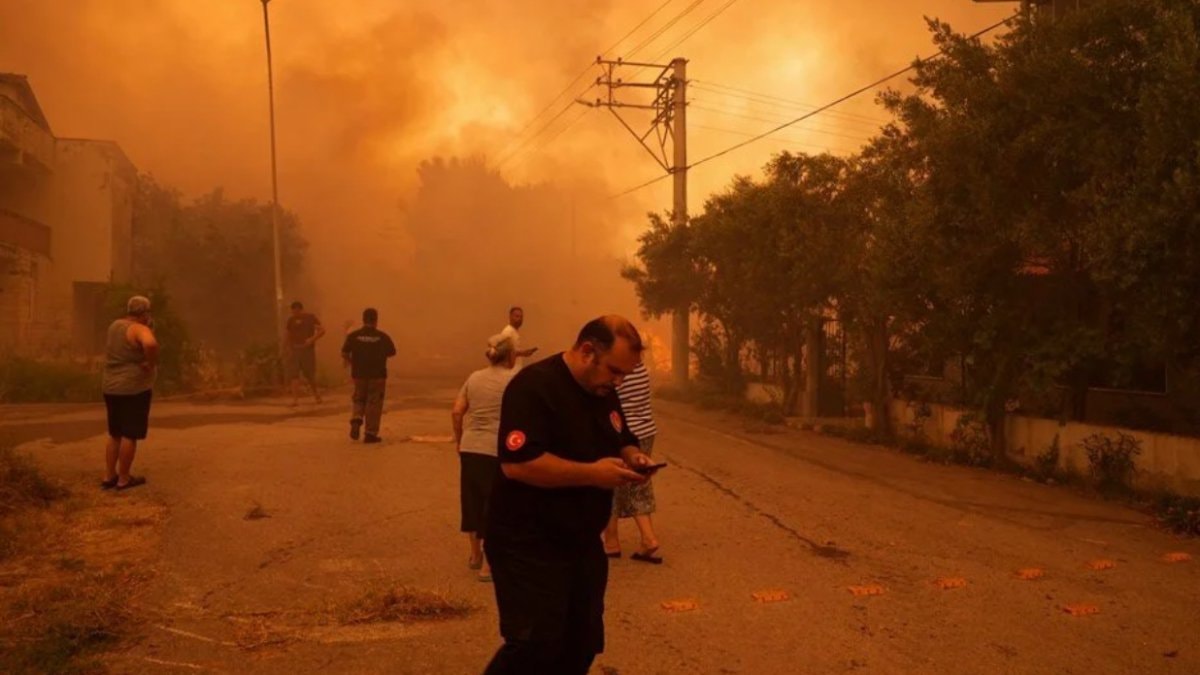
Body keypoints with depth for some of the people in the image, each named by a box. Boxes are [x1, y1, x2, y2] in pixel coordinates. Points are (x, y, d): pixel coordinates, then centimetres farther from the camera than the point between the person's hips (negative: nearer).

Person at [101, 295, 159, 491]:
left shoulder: (115, 325, 10)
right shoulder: (139, 330, -16)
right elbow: (150, 344, -39)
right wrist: (152, 363, -22)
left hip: (111, 387, 8)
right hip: (133, 388, -8)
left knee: (115, 433, 16)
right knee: (130, 435, 0)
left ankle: (109, 476, 20)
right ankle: (124, 479, 6)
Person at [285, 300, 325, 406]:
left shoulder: (310, 317, -1)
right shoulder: (291, 320, 9)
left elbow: (322, 330, -6)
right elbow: (289, 336, 16)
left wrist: (312, 339, -19)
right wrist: (289, 349, 6)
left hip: (307, 349, -2)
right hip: (294, 350, 2)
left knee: (310, 375, 6)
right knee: (294, 375, -9)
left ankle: (316, 393, 31)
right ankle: (295, 399, -11)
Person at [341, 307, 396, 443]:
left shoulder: (353, 336, -3)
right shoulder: (383, 337, -6)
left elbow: (344, 353, -8)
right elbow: (391, 353, 3)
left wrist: (351, 362, 11)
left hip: (359, 374, 2)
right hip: (377, 375, -2)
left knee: (359, 400, 20)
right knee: (374, 403, 5)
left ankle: (356, 420, -6)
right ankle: (371, 433, 5)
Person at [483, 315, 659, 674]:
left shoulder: (603, 392, 8)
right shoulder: (534, 386, -20)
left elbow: (622, 442, 21)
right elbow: (517, 463, -30)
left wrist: (632, 457, -4)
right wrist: (591, 473, -28)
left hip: (583, 543, 9)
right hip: (529, 546, -8)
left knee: (582, 644, 14)